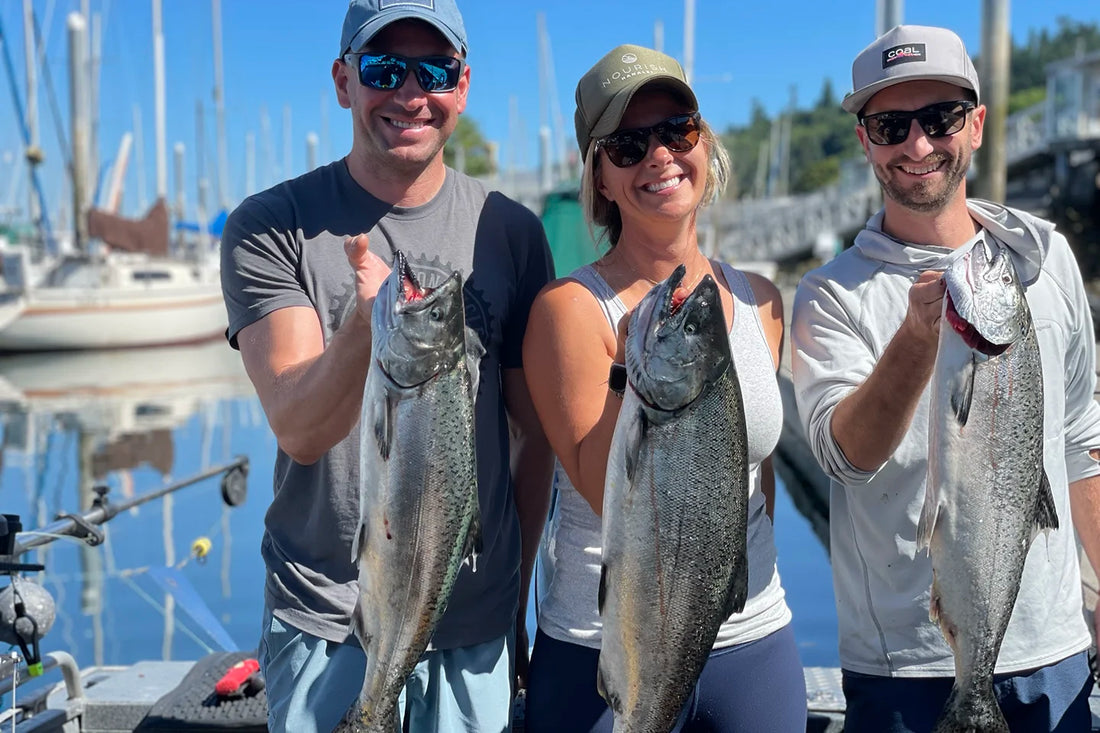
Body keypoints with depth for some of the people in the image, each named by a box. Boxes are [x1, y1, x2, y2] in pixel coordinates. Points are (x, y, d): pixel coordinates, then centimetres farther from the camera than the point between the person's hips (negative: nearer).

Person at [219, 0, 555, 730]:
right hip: (326, 624, -2)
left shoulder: (513, 233, -1)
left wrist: (520, 597, 9)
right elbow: (300, 432, -18)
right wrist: (366, 326, -38)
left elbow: (534, 434, 6)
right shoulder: (270, 227, -7)